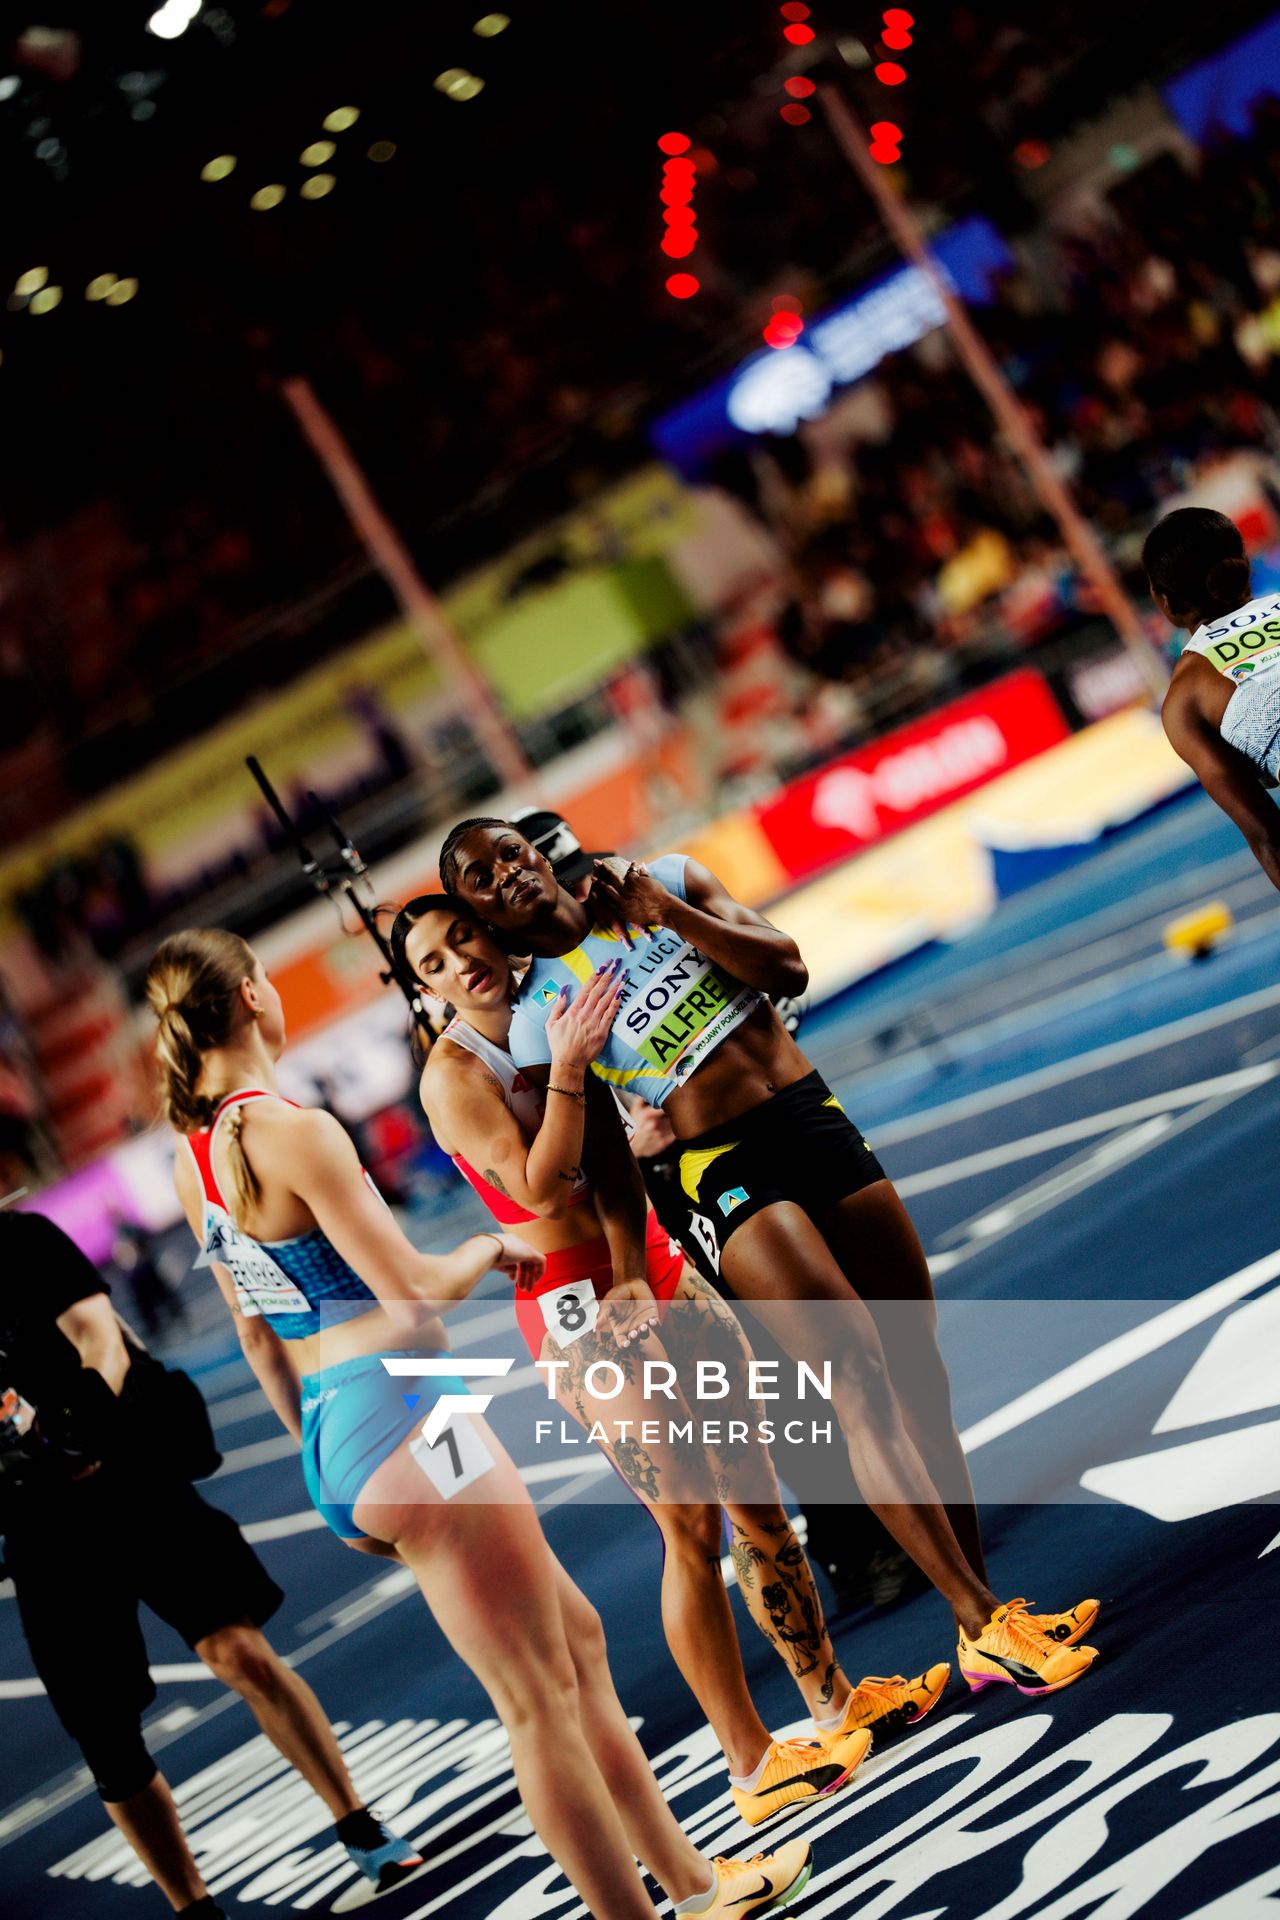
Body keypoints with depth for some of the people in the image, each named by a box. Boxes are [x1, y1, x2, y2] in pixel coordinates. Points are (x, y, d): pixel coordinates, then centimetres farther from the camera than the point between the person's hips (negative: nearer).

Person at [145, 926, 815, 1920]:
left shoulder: (193, 1159, 11)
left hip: (337, 1443, 10)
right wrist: (488, 1248, 2)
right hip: (408, 1422, -10)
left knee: (577, 1639, 19)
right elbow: (414, 1292, -18)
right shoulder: (291, 1131, -17)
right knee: (539, 1703, 0)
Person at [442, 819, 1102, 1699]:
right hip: (725, 1168, -4)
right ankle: (983, 1625, -10)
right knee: (862, 1386, -14)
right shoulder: (538, 1014, -4)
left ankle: (991, 1609, 15)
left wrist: (670, 912, -10)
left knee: (921, 1378, 5)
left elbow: (788, 971, -1)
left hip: (817, 1119, 4)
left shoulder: (669, 882, 5)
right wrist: (632, 1282, -8)